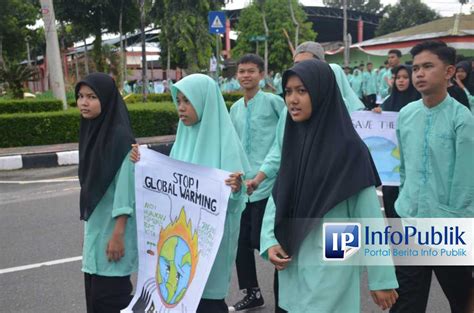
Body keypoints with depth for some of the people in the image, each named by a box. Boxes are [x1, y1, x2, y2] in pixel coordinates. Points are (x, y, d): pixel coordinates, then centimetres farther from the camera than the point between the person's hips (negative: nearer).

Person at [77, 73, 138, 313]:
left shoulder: (120, 136, -16)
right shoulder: (89, 132, 7)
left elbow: (126, 184, -19)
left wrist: (118, 234, -20)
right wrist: (87, 226, 18)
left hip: (113, 226, -8)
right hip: (95, 225, 8)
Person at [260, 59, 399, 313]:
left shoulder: (348, 148, -15)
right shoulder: (292, 140, 3)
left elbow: (370, 217, -13)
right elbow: (277, 197, 9)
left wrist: (381, 278, -10)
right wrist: (269, 241, -6)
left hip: (329, 267, -6)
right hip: (292, 265, 6)